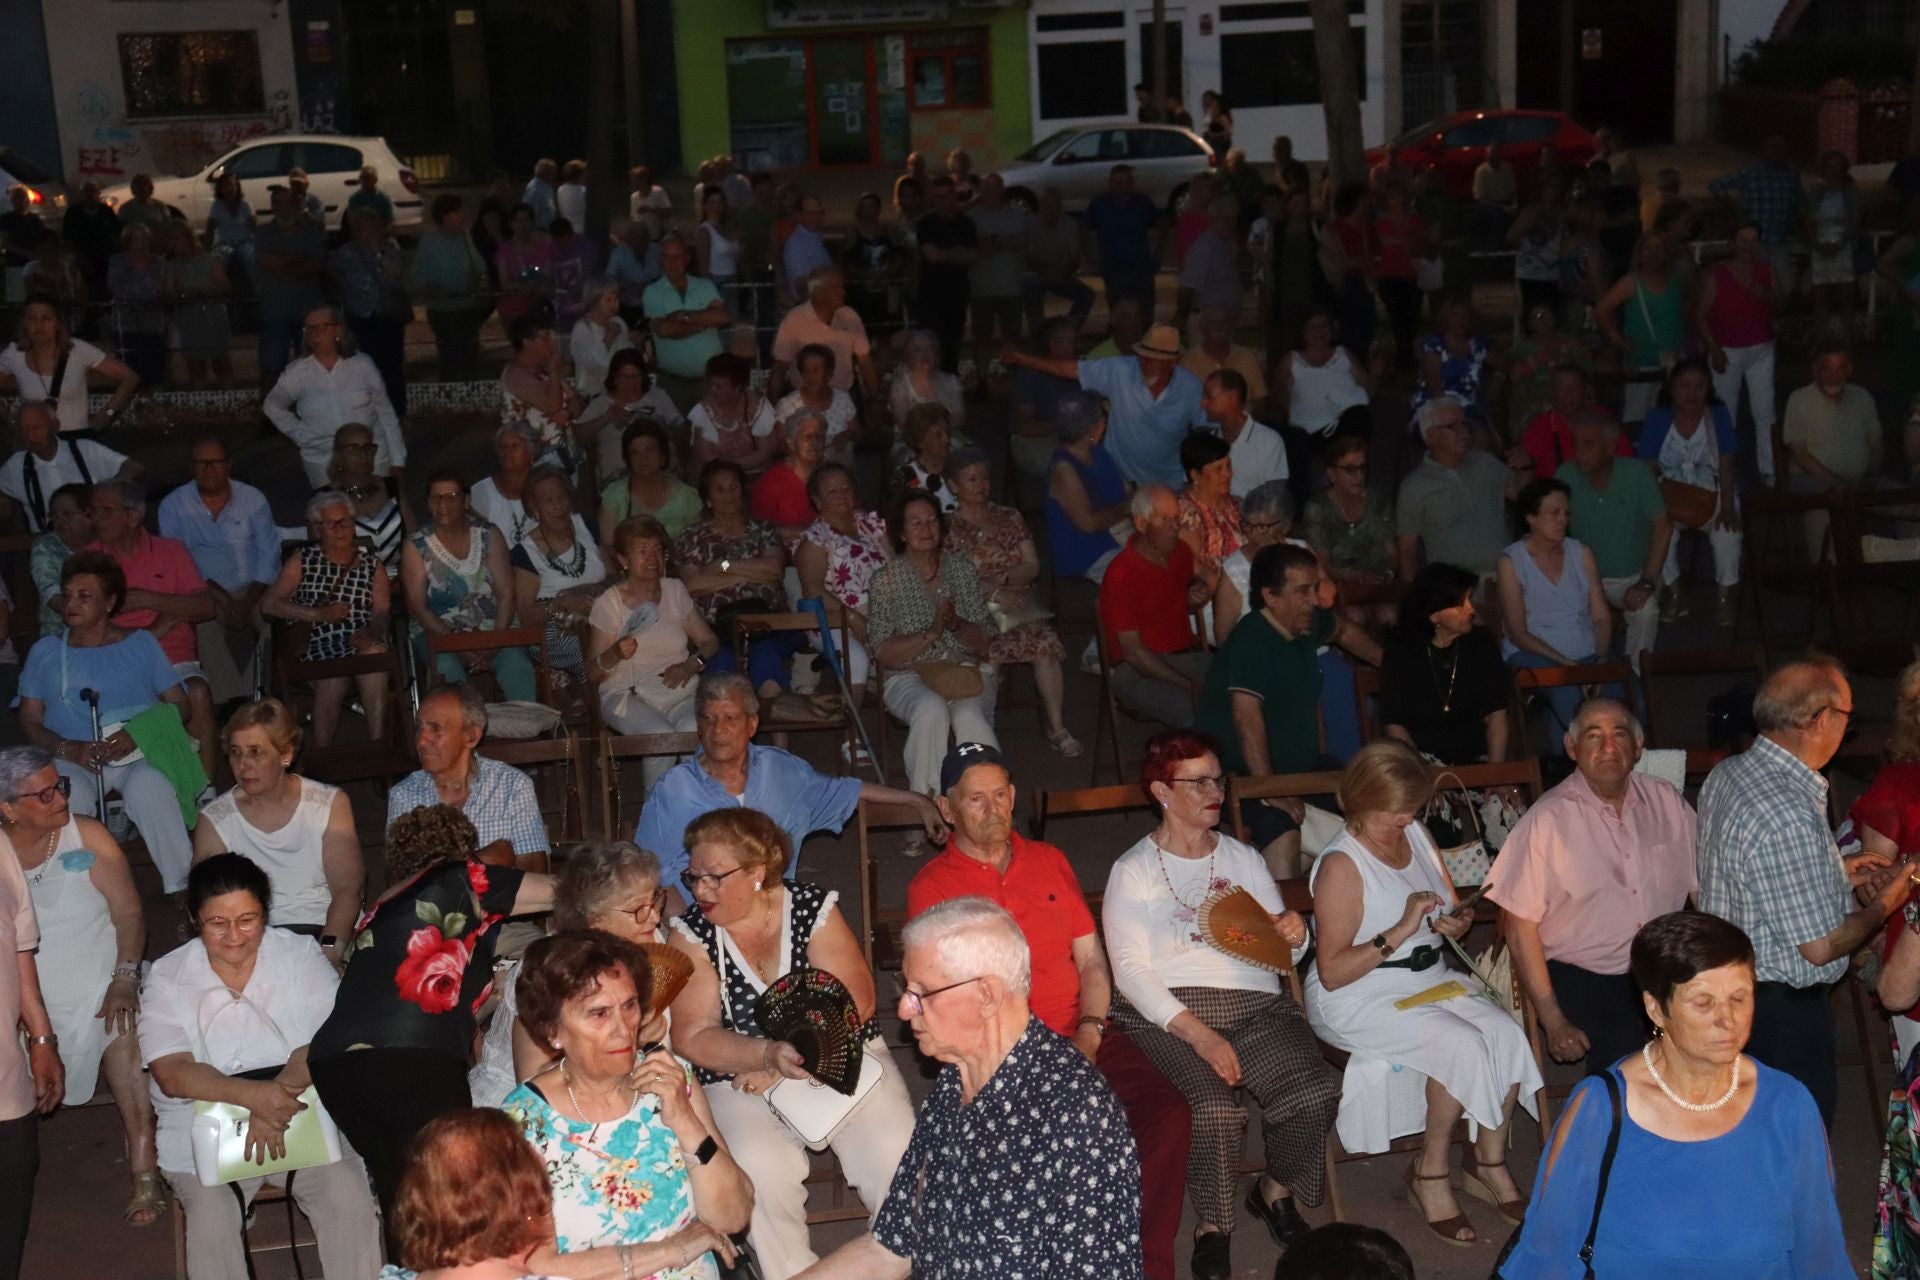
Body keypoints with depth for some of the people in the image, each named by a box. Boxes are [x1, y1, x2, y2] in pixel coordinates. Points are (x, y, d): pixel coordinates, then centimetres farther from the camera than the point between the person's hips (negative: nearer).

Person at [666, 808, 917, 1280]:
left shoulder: (814, 907, -2)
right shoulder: (691, 934, -2)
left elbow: (856, 1000, -8)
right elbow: (693, 1038, -8)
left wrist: (783, 1070, -17)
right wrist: (771, 1055, -25)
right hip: (742, 1081, 0)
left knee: (893, 1152, -23)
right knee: (760, 1169, -30)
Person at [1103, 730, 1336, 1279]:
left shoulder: (1243, 858, 20)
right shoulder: (1134, 871, 6)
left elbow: (1281, 949, 21)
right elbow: (1131, 970, -5)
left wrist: (1294, 933, -5)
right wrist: (1196, 1032, -18)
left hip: (1254, 1004, 4)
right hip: (1166, 1010, -4)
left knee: (1315, 1090, -24)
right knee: (1216, 1109, -32)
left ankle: (1277, 1189, 5)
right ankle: (1211, 1224, -5)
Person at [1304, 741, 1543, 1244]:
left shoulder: (1417, 836, 7)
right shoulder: (1341, 865, -15)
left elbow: (1451, 911, 22)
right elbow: (1332, 972, -19)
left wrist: (1457, 923, -3)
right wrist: (1401, 931, -26)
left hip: (1429, 980, 7)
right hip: (1359, 1000, -7)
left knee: (1507, 1033, -18)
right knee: (1462, 1044, -28)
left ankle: (1489, 1161, 1)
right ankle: (1429, 1173, -8)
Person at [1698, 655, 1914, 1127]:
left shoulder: (1727, 774, -2)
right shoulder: (1789, 817, -32)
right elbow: (1821, 946, -25)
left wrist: (1837, 875, 11)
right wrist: (1884, 904, -9)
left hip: (1730, 978, 9)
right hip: (1782, 1008, -9)